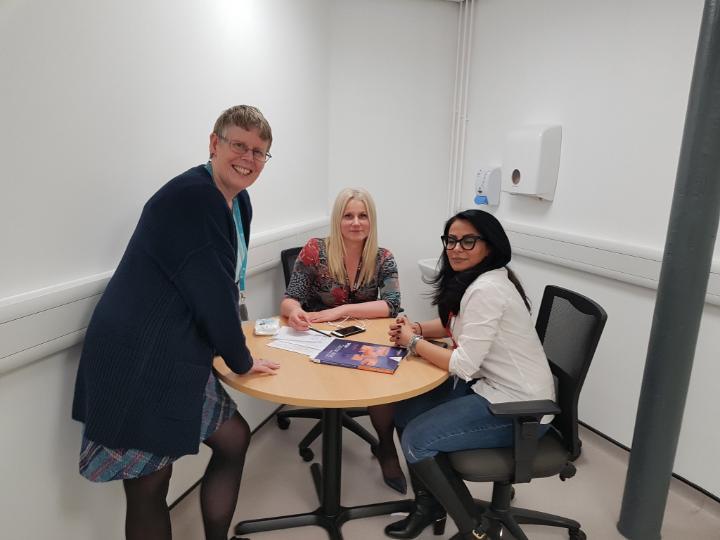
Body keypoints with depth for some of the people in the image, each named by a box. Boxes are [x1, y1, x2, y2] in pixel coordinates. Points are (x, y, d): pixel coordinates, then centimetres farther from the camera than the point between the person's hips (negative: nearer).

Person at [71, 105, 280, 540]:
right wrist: (241, 360, -10)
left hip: (180, 360, 10)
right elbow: (212, 289, -21)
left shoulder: (238, 202, 9)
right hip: (137, 363, -9)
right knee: (148, 486, 2)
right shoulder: (190, 196, -19)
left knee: (235, 439, 18)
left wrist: (233, 344, 11)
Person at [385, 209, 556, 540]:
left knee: (416, 440, -15)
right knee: (405, 412, 5)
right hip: (489, 385, 10)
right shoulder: (470, 280, 5)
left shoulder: (486, 289, -25)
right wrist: (416, 329, 0)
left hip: (518, 406, -10)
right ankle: (429, 506, 21)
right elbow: (456, 324, 20)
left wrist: (413, 343, -12)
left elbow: (463, 365, -26)